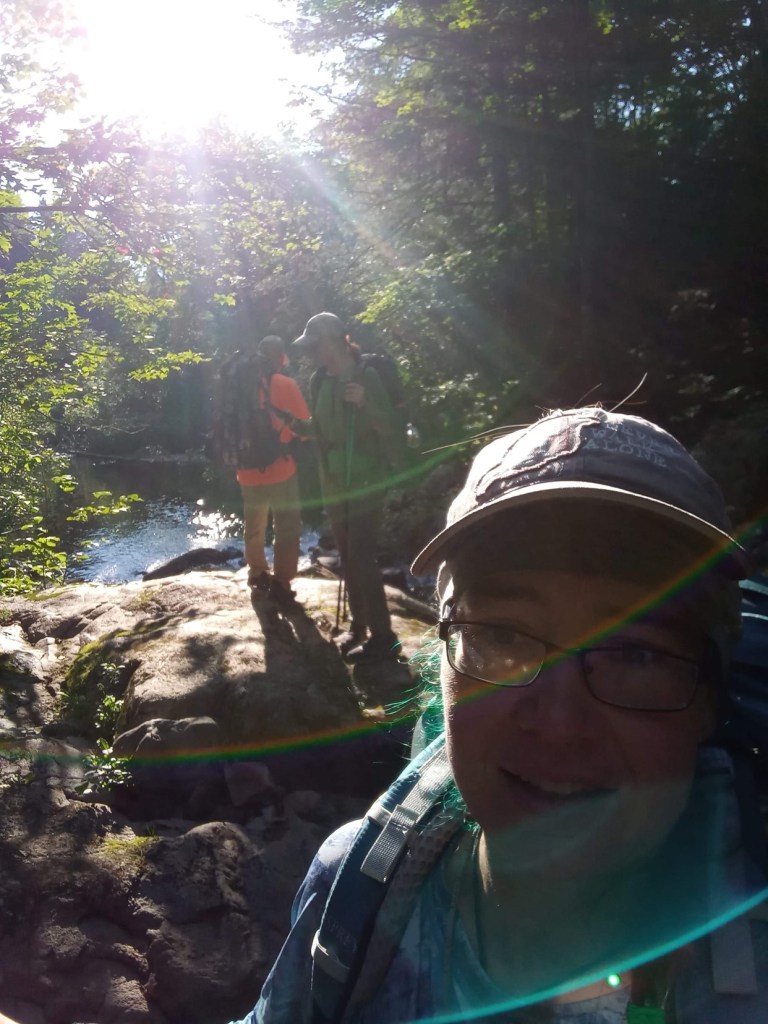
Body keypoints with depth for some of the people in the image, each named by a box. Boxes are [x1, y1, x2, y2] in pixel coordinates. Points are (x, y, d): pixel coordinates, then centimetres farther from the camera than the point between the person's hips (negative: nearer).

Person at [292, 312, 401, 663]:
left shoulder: (367, 376, -13)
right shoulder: (319, 381, 6)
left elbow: (389, 427, -15)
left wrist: (365, 403, -30)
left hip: (365, 480, -7)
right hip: (334, 482, 7)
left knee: (362, 557, -10)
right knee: (347, 557, 12)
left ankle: (382, 636, -1)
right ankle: (359, 624, 26)